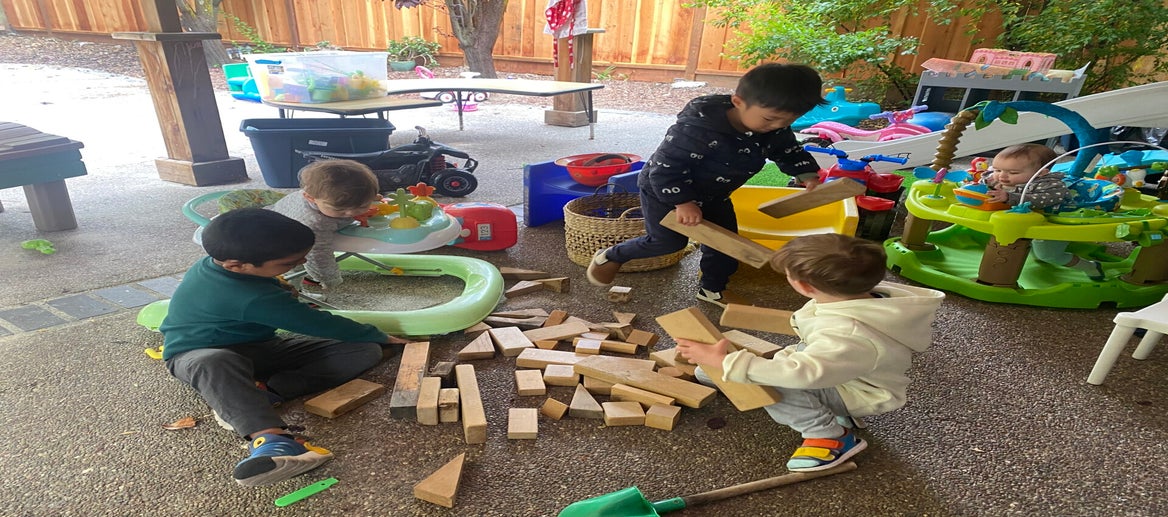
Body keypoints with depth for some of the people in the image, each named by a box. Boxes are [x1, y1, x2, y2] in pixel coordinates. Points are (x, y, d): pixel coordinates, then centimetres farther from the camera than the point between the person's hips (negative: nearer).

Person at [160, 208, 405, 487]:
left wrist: (277, 285, 27)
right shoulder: (253, 298, -31)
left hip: (259, 348, 8)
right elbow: (320, 325, -21)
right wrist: (379, 336, -8)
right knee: (214, 364, -50)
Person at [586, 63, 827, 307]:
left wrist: (808, 175, -6)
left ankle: (713, 289, 31)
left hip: (713, 195, 7)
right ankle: (611, 256, 18)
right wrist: (683, 203, -33)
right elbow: (665, 169, -34)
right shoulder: (697, 128, -39)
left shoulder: (776, 129, -14)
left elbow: (790, 152, 7)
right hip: (662, 189, -7)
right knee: (668, 241, -4)